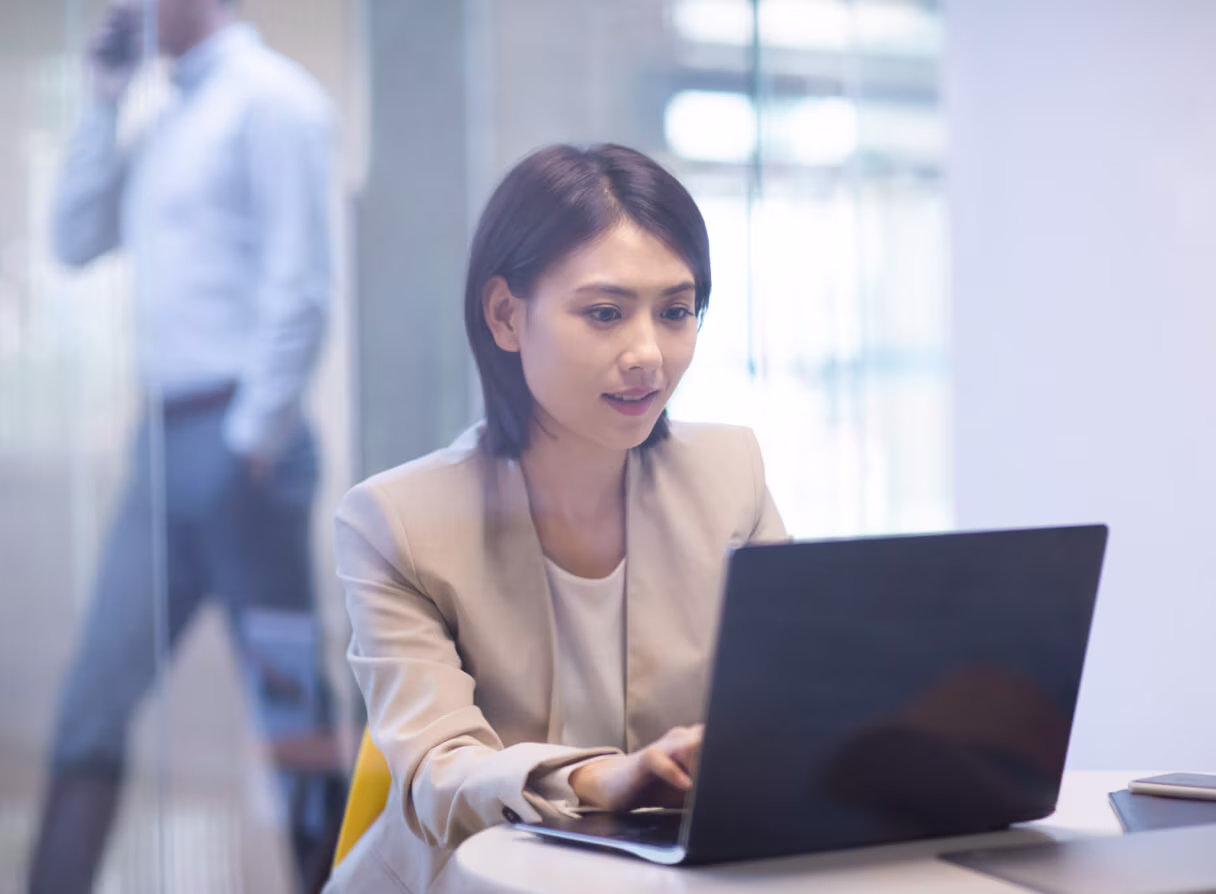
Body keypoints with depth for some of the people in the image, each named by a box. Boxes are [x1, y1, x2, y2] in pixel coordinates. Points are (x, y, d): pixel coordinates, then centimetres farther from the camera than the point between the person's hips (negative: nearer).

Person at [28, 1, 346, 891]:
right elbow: (76, 240, 20)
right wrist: (106, 100, 12)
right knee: (94, 701, 8)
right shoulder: (171, 122, 19)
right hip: (164, 443, 9)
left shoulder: (270, 97, -6)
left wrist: (255, 441, -17)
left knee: (294, 706, -2)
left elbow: (300, 284, -13)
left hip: (236, 435, -8)